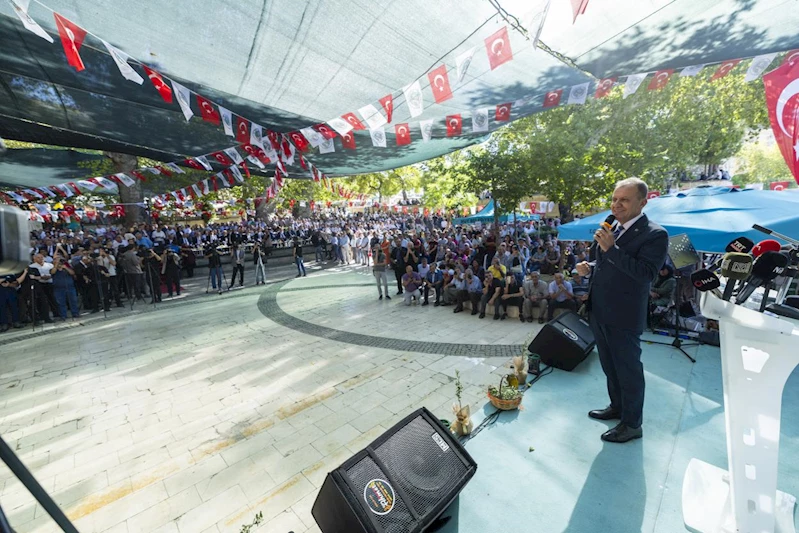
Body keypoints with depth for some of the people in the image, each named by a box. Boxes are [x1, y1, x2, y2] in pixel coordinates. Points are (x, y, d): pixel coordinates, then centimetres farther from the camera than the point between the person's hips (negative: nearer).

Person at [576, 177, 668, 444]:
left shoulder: (654, 234, -13)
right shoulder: (612, 228, 9)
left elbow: (646, 274, -24)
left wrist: (611, 249, -29)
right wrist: (590, 267, -1)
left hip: (624, 317, -7)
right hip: (599, 312, 8)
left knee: (628, 369, 10)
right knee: (610, 366, 22)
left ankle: (632, 424, 29)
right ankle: (617, 407, 43)